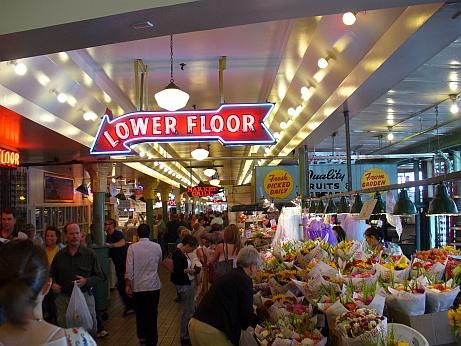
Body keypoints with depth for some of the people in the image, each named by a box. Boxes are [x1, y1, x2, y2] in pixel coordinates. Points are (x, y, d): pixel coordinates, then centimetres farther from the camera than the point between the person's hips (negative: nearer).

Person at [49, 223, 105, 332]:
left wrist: (86, 281, -16)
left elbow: (100, 276, 0)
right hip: (63, 298, 2)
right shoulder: (59, 255, 6)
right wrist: (53, 284, -1)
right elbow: (52, 274, 19)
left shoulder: (90, 254, -1)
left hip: (85, 297, -2)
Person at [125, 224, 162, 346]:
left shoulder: (132, 248, -9)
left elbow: (129, 269, -10)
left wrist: (128, 285, -1)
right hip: (154, 285, 0)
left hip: (138, 286, 0)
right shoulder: (157, 247, -4)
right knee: (152, 314, 8)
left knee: (140, 313, 17)